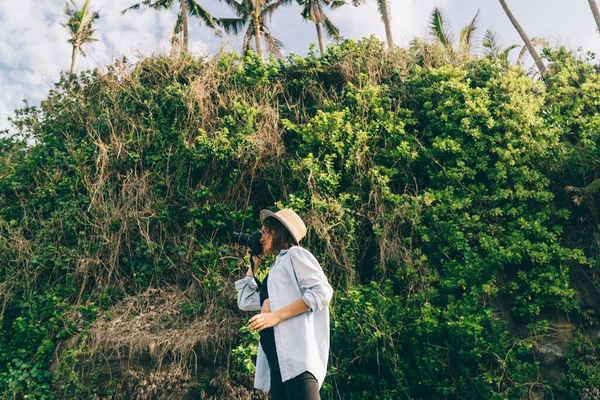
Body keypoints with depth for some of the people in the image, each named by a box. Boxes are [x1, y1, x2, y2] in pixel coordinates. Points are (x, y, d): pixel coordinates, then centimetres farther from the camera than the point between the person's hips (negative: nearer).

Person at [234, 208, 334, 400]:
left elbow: (322, 292, -10)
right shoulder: (277, 268, 28)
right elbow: (245, 302, 31)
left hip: (297, 354, -8)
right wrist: (254, 263, 30)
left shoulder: (294, 254, 5)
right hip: (278, 361, 8)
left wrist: (277, 315, -13)